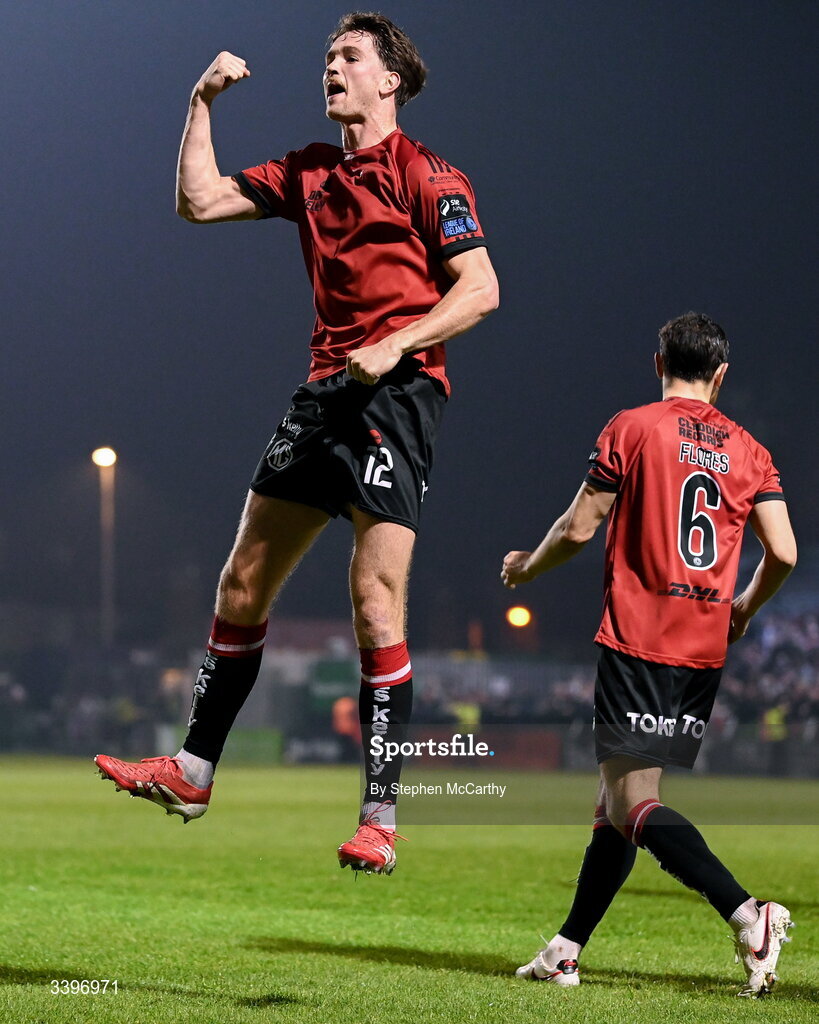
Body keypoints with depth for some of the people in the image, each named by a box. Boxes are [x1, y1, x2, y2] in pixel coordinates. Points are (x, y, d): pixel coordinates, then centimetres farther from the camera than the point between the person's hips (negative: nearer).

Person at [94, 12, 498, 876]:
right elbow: (199, 201, 15)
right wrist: (202, 103, 9)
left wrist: (395, 344, -19)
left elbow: (481, 289, -9)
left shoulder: (425, 176, -4)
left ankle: (379, 817, -11)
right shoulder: (308, 173, 16)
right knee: (242, 583, 9)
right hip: (325, 387, 7)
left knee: (374, 597, -14)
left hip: (397, 393, -7)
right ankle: (193, 771, 20)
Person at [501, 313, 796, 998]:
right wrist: (745, 608, 22)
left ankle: (748, 915, -28)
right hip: (705, 652, 6)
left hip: (638, 641, -6)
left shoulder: (632, 428, -2)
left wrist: (526, 568, 17)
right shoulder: (748, 451, 10)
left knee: (633, 806, -10)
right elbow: (783, 552, 2)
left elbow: (579, 529, -3)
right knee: (618, 800, 14)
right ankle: (567, 950, 15)